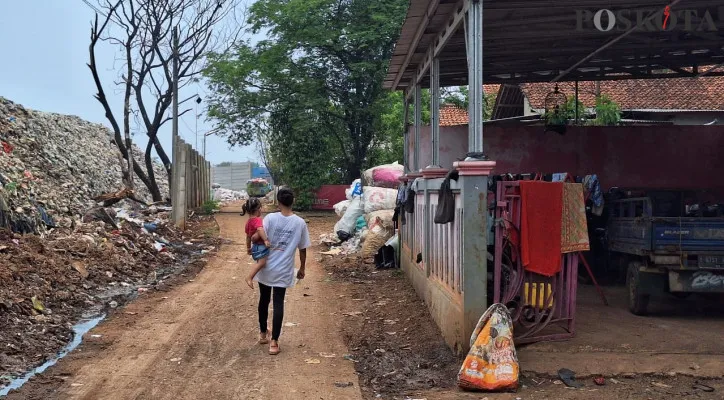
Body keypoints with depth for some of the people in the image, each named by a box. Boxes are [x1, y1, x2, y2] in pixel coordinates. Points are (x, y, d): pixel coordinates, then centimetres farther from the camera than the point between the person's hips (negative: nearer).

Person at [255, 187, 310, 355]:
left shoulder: (270, 218, -10)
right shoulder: (300, 223, -5)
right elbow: (303, 249, 2)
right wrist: (302, 269, 14)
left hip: (266, 268, 0)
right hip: (284, 271, 0)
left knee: (264, 300, 18)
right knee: (278, 304, 4)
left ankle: (263, 333, 34)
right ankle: (274, 342, 0)